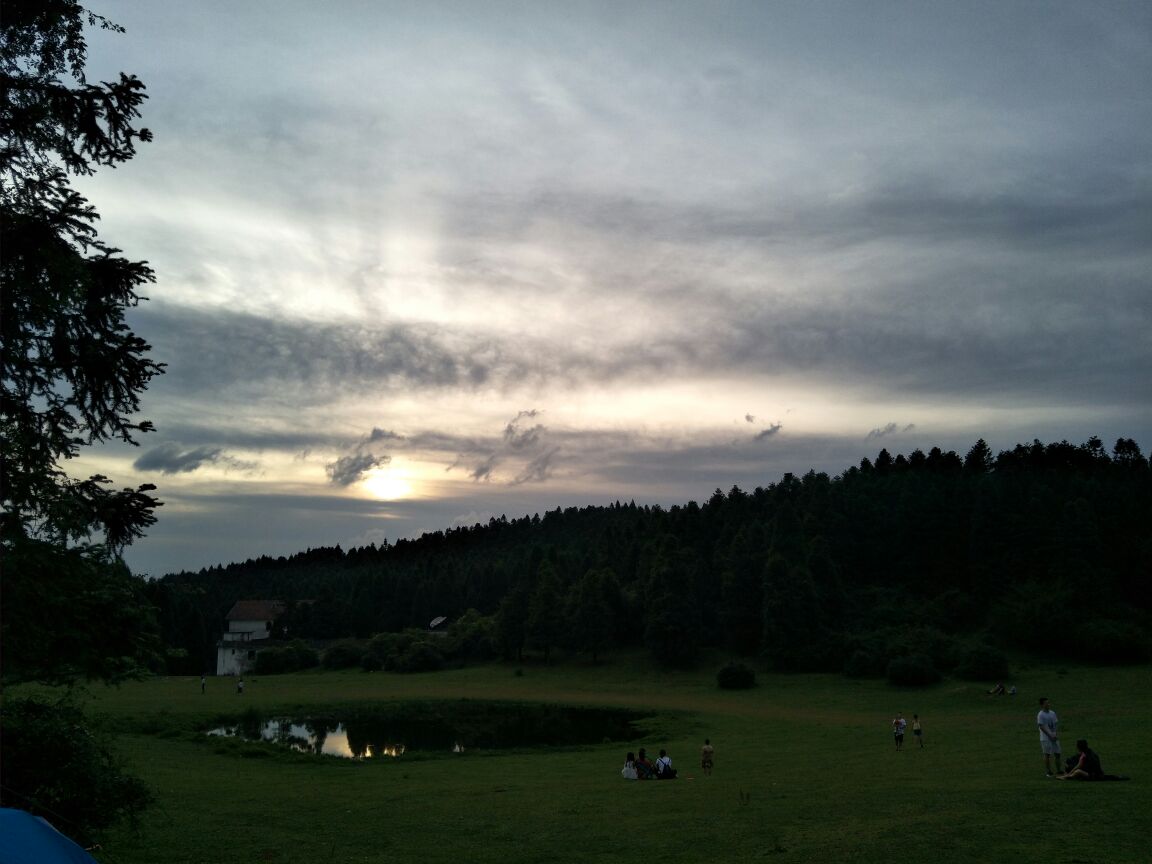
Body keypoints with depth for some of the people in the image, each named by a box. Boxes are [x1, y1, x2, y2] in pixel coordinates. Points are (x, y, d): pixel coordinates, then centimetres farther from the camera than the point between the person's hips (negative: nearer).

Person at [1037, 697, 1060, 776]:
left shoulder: (1052, 713, 9)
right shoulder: (1040, 715, -10)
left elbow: (1056, 724, 10)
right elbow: (1042, 727, -13)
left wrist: (1057, 735, -3)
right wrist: (1050, 735, -15)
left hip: (1054, 737, 6)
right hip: (1046, 738, -6)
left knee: (1057, 754, 7)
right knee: (1047, 754, -2)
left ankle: (1059, 770, 15)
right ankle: (1048, 771, 5)